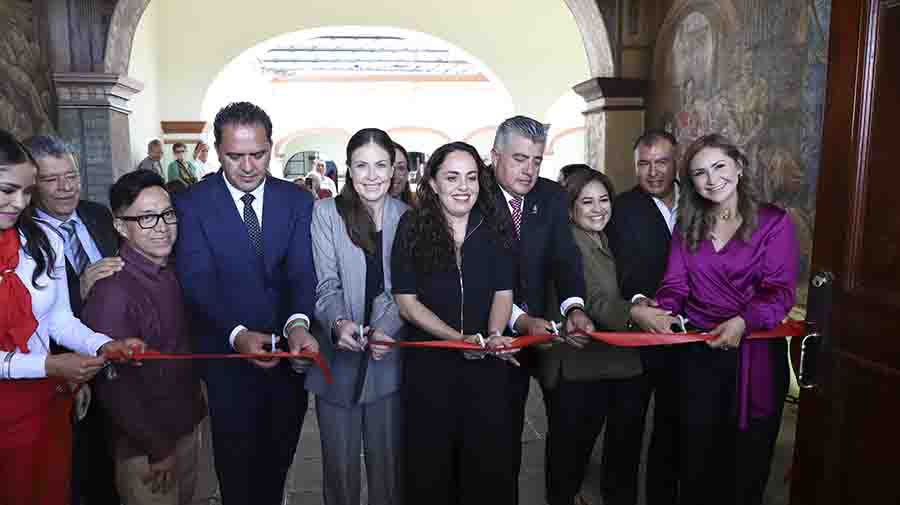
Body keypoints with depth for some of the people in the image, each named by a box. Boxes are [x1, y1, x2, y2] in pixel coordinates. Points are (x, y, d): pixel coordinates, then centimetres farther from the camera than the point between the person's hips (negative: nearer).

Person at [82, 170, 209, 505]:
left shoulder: (171, 272, 0)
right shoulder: (113, 291, -25)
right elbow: (113, 386, -22)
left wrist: (196, 405, 10)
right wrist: (158, 449, -16)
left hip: (188, 426, 7)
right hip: (146, 448, -7)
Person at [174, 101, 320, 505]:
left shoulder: (297, 201, -2)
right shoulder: (193, 205, -8)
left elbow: (302, 272, -11)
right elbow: (198, 282, -17)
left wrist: (297, 323, -31)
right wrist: (236, 334, -33)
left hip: (288, 353, 3)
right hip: (229, 357, -2)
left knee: (278, 460, 21)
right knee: (237, 464, 16)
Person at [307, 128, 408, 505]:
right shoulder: (326, 212, -5)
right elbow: (326, 284, -8)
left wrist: (387, 328, -17)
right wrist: (338, 323, -27)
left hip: (388, 356, 1)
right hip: (338, 355, -1)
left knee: (387, 457, 14)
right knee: (339, 461, 12)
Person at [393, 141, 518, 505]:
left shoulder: (493, 229, 2)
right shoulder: (412, 228, -6)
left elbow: (503, 292, 3)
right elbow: (406, 300, -9)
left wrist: (494, 335, -17)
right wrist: (460, 338, -18)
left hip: (487, 365, 2)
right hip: (429, 365, -2)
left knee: (489, 460, 12)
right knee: (430, 464, 12)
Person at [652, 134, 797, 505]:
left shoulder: (774, 221, -3)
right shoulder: (687, 225, 8)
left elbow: (781, 291, -11)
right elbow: (675, 284, 1)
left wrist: (742, 322, -27)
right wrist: (662, 310, -20)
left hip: (754, 353, -2)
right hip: (698, 353, 3)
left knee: (748, 456, 12)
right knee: (698, 454, 12)